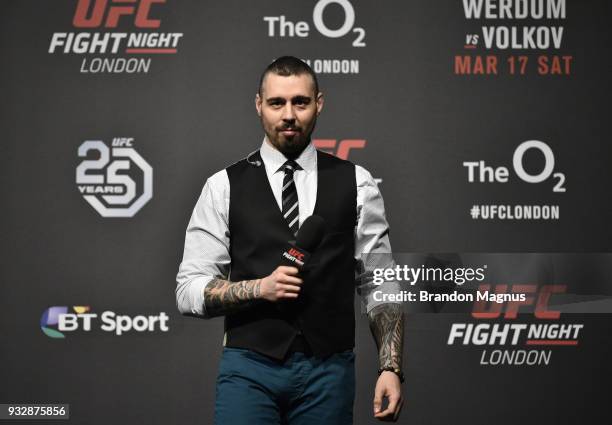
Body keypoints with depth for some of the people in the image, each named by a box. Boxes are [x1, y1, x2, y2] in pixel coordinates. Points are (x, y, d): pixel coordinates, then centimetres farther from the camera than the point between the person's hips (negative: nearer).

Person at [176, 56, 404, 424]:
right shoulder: (224, 187, 3)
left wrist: (391, 368, -6)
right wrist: (260, 287, -15)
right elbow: (190, 290, 0)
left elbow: (381, 286, 6)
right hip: (250, 367, -1)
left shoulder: (356, 185, 6)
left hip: (328, 370, 1)